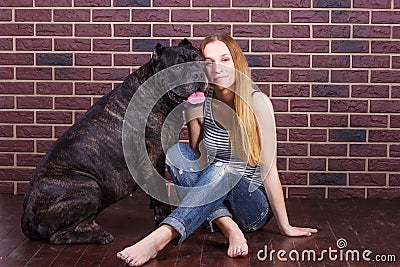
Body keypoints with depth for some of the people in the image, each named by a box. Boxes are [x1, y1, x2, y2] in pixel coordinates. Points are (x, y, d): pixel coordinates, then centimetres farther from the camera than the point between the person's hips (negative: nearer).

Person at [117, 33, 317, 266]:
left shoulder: (257, 102, -12)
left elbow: (269, 170, -12)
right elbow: (196, 161, 8)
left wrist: (285, 227, -8)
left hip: (255, 206, -4)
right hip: (215, 199, 4)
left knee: (222, 170, -34)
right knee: (177, 152, -19)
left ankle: (160, 238, -47)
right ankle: (228, 228, -32)